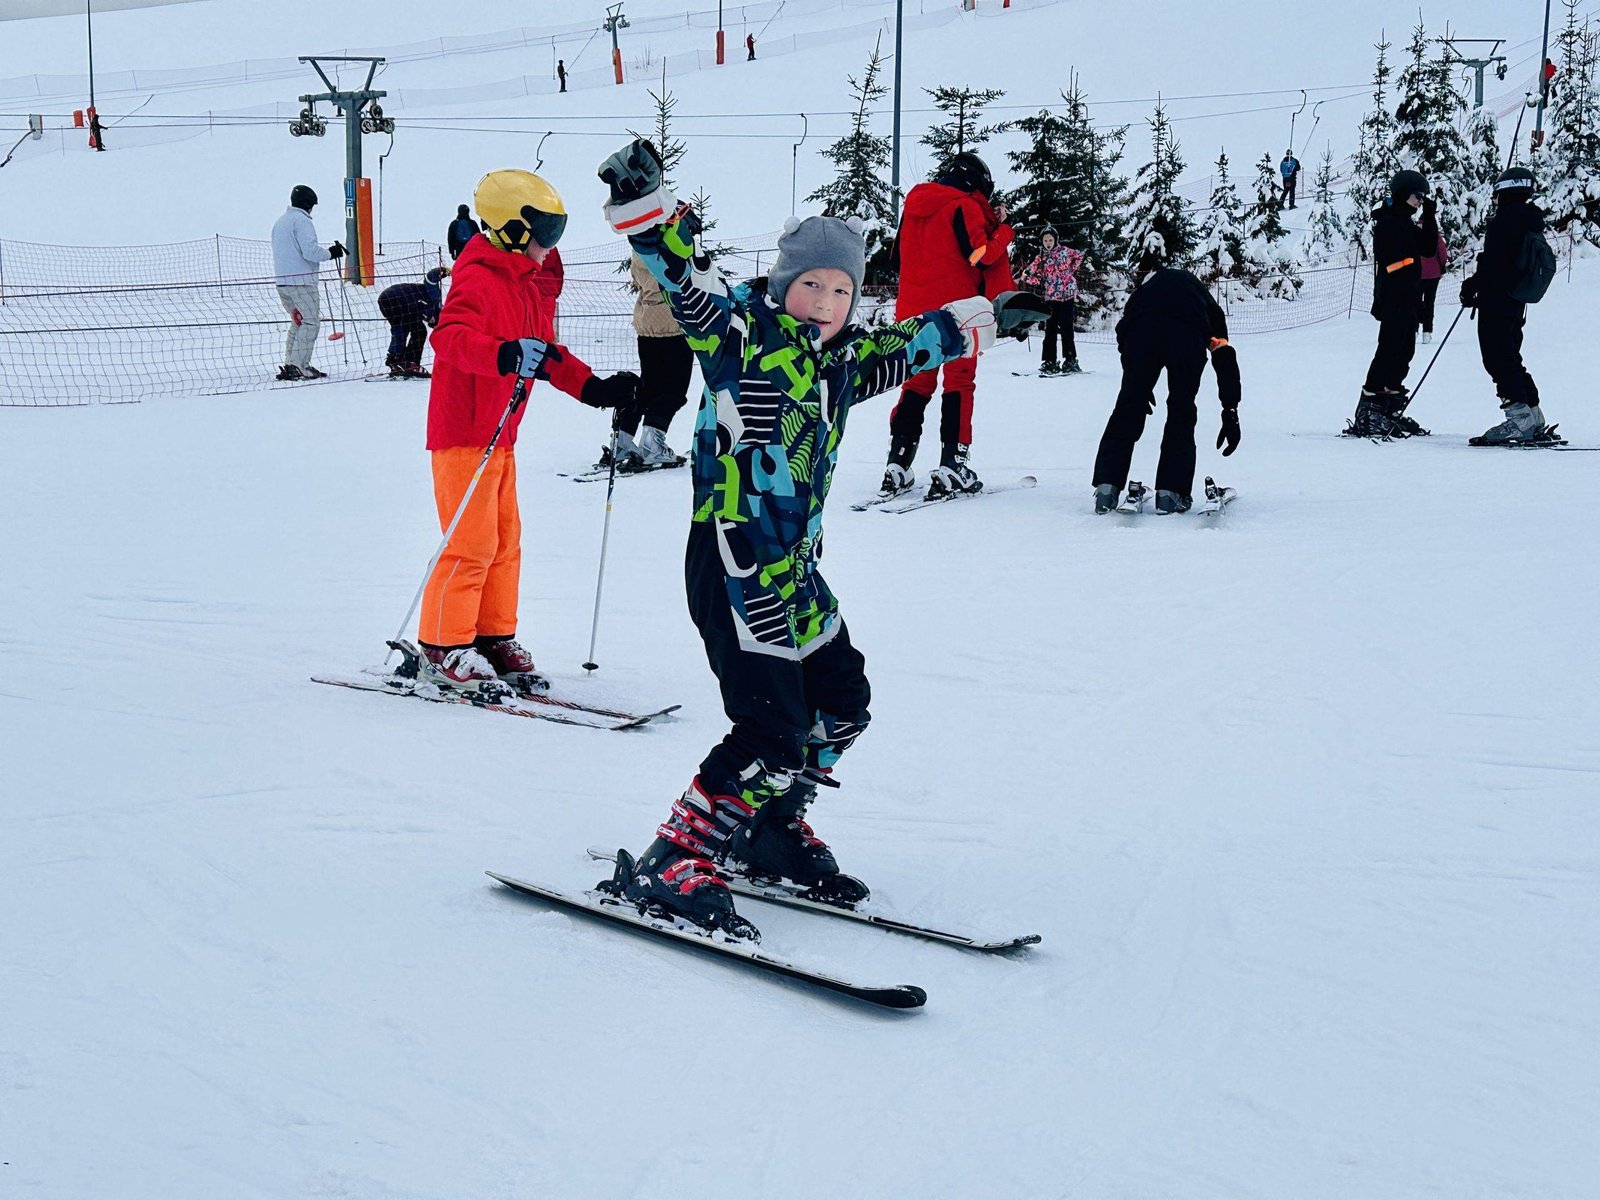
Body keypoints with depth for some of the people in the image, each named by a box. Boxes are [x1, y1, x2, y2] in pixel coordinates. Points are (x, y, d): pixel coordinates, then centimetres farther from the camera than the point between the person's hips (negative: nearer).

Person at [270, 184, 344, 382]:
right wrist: (331, 253, -5)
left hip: (281, 281, 9)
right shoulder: (302, 221, -9)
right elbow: (310, 251, -19)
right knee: (311, 322, -5)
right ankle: (298, 367, -12)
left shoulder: (279, 222, 20)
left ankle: (289, 363, 15)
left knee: (298, 321, 19)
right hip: (301, 280, -9)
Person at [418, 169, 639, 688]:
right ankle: (443, 647, -1)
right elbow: (450, 337, -32)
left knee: (505, 541, 12)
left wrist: (593, 388, 15)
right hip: (464, 433, -10)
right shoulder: (478, 282, -15)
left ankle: (494, 637, 21)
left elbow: (545, 354, 24)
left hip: (499, 437, 10)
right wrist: (504, 356, -48)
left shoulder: (524, 286, 16)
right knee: (472, 543, -9)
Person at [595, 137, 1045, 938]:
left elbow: (914, 342, 29)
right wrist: (643, 203, -34)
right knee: (774, 729, -16)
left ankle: (769, 829, 33)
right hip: (733, 562, -9)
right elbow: (686, 278, -19)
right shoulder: (740, 334, -7)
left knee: (840, 704, 19)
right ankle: (670, 865, -9)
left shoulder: (840, 364, 14)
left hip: (795, 567, 9)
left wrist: (990, 319, 39)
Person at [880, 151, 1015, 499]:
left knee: (917, 383, 12)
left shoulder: (913, 205, 13)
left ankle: (897, 464, 4)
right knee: (959, 383, 2)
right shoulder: (965, 206, -8)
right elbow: (982, 255, -14)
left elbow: (899, 256, 18)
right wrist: (1003, 231, 1)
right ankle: (951, 465, -6)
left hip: (912, 310, 6)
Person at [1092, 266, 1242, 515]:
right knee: (1181, 411, 14)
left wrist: (1139, 386, 30)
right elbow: (1225, 360, 26)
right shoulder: (1210, 306, 40)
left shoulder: (1153, 278, 43)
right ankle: (1171, 493, 8)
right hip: (1189, 334, 0)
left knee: (1129, 406, 10)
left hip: (1142, 326, 1)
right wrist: (1230, 413, 22)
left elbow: (1123, 334, 26)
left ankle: (1107, 487, 5)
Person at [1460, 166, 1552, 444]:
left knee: (1498, 360, -9)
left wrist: (1472, 285, -7)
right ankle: (1534, 419, 17)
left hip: (1495, 302, -10)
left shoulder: (1504, 220, -13)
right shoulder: (1532, 221, 16)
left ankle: (1520, 417, -17)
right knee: (1509, 359, 16)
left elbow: (1493, 264, -20)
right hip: (1517, 304, 10)